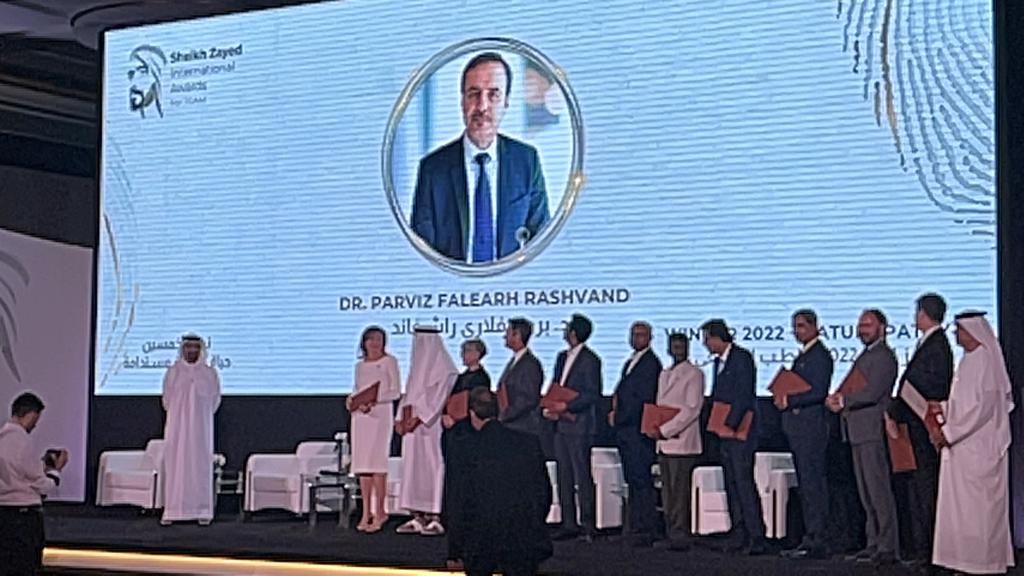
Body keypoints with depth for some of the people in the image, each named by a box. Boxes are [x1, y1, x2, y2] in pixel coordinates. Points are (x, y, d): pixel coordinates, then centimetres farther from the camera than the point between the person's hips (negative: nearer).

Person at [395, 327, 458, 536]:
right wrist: (403, 419, 5)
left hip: (432, 427, -8)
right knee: (413, 468, 5)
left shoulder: (443, 367, -9)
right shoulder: (418, 366, 18)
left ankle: (435, 518, -6)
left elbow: (437, 399, -16)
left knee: (433, 467, -8)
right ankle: (417, 517, 7)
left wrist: (416, 419, -19)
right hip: (414, 427, 8)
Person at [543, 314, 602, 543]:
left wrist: (567, 406, -19)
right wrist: (548, 408, 2)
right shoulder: (562, 357, 17)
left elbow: (593, 395, -12)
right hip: (560, 424, 8)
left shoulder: (590, 360, -7)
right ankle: (568, 524, 14)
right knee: (564, 476, 9)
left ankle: (588, 525, -2)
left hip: (578, 425, -8)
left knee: (582, 476, -6)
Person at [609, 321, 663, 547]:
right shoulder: (629, 363, 21)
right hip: (625, 429, 9)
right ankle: (634, 528, 15)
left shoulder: (651, 363, -9)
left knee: (641, 480, -9)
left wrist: (618, 415, -10)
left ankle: (646, 532, -8)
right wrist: (616, 411, 5)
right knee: (632, 480, 10)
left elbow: (645, 399, -15)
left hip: (639, 429, -9)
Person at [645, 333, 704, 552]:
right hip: (663, 442, 7)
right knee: (667, 493, 7)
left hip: (681, 441, -7)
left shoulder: (694, 374, -3)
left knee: (679, 492, -9)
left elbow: (692, 409, -11)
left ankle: (680, 537, -8)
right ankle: (670, 534, 10)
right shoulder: (664, 375, 21)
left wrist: (664, 430, -14)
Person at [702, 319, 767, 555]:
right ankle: (740, 535, 13)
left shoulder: (742, 357, -10)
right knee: (731, 483, 9)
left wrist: (730, 424, -20)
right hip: (724, 430, 9)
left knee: (743, 481, -13)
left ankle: (757, 537, -12)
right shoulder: (718, 361, 17)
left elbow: (744, 395, -17)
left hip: (740, 430, -9)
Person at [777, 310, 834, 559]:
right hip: (798, 428, 10)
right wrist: (784, 399, 7)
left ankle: (817, 542, -8)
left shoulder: (820, 356, -9)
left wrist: (789, 401, -16)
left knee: (813, 483, -9)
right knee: (805, 485, 10)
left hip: (812, 427, -10)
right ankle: (811, 539, 14)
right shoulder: (802, 356, 20)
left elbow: (818, 392, -17)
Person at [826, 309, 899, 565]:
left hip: (873, 431, -10)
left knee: (879, 489, -8)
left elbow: (872, 393, -19)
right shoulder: (865, 356, 21)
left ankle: (888, 547, -6)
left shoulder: (883, 357, -10)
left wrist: (842, 400, -10)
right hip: (859, 431, 10)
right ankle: (874, 543, 18)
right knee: (866, 491, 12)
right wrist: (838, 399, 2)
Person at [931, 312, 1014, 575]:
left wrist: (949, 433, -19)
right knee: (962, 504, 10)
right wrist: (943, 407, 8)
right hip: (964, 447, 9)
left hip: (980, 448, -9)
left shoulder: (987, 361, -15)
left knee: (978, 503, -4)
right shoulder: (969, 360, 14)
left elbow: (984, 407, -21)